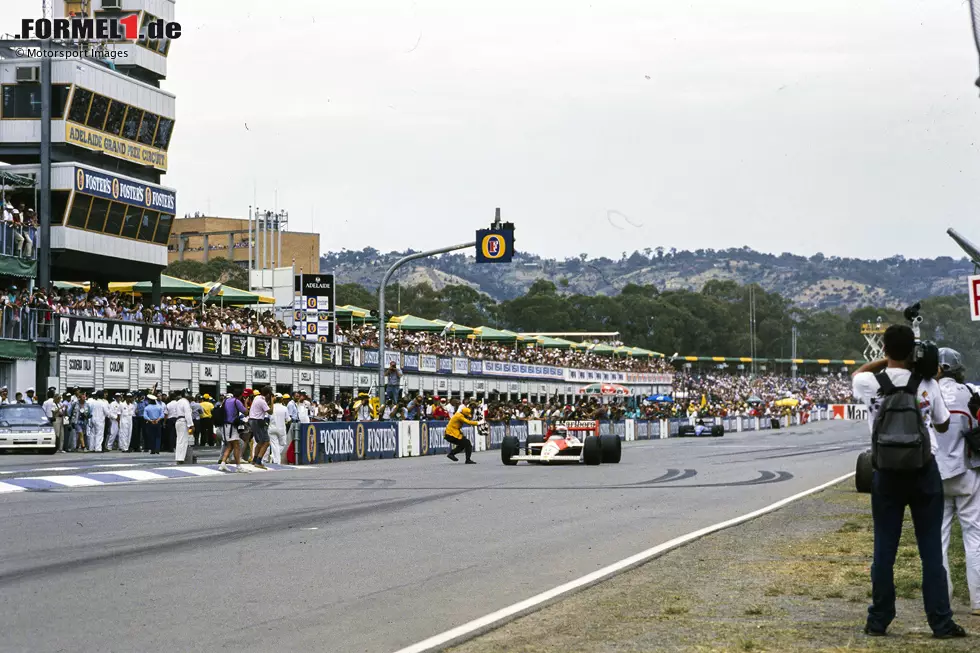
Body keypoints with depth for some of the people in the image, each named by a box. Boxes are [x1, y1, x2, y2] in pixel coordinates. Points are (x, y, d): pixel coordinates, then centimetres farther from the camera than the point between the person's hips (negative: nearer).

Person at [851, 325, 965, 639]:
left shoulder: (871, 383, -6)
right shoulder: (927, 384, -5)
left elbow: (857, 373, 20)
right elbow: (943, 425, 10)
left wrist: (885, 360, 14)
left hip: (887, 473, 0)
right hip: (924, 471, 0)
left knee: (884, 549, 7)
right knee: (931, 549, 3)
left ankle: (878, 621, 12)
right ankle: (941, 623, 4)